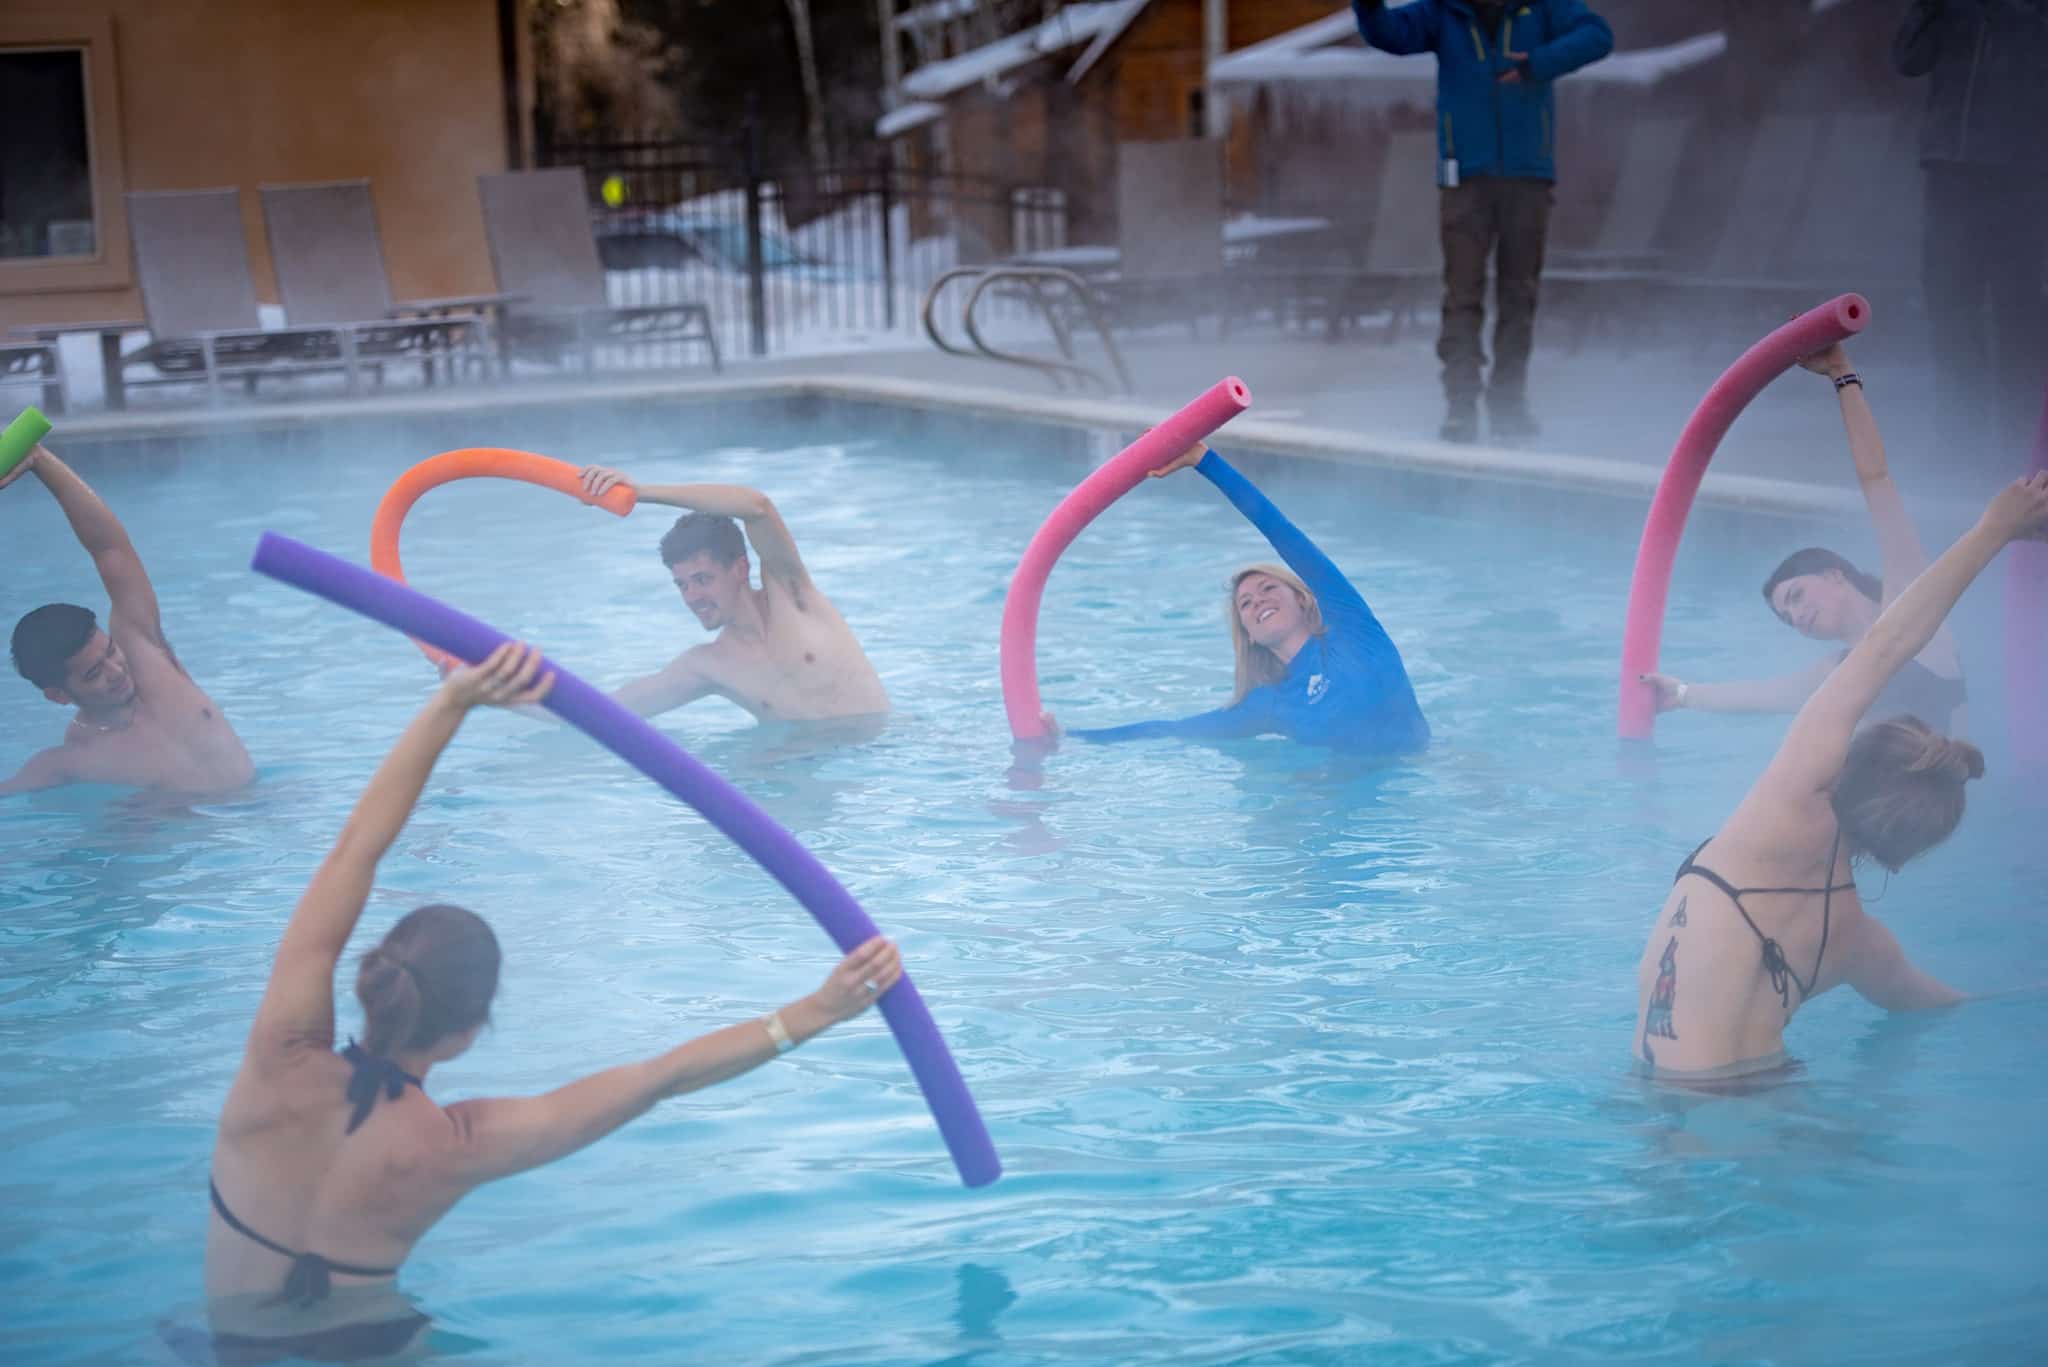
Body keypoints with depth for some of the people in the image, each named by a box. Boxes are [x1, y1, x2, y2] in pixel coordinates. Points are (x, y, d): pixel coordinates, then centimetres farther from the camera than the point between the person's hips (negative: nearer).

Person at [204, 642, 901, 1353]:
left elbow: (357, 845, -25)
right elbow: (659, 1079, -24)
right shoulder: (454, 1150, -27)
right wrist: (813, 1014, -23)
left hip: (228, 1344, 2)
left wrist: (451, 703, -27)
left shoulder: (282, 1065, -25)